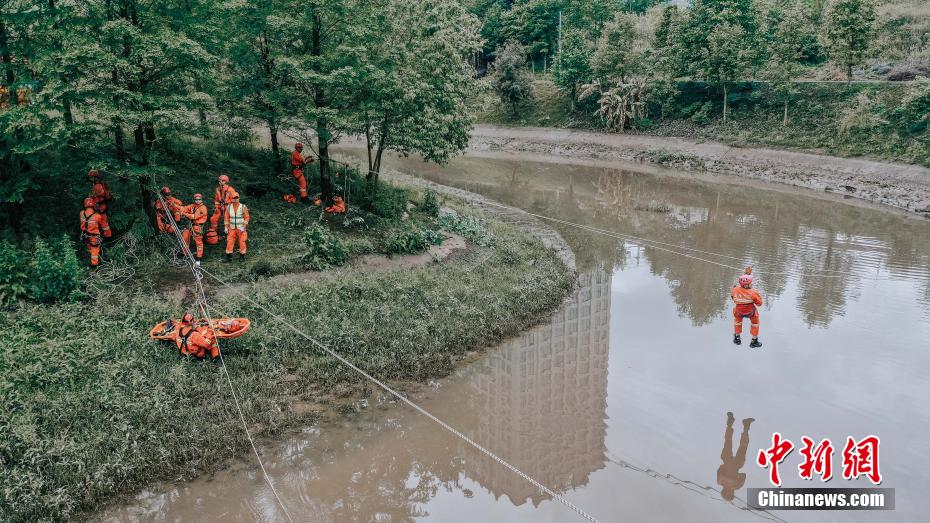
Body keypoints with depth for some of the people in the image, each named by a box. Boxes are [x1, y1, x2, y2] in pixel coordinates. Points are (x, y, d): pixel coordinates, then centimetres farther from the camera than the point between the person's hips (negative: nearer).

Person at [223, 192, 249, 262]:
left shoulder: (243, 207, -10)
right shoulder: (229, 207, -2)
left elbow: (247, 217, -6)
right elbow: (227, 218, 6)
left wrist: (243, 227, -13)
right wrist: (226, 227, 3)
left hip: (241, 229, -2)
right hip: (232, 228, 2)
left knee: (242, 242, 3)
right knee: (229, 242, 1)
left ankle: (242, 256, 18)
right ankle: (228, 256, 9)